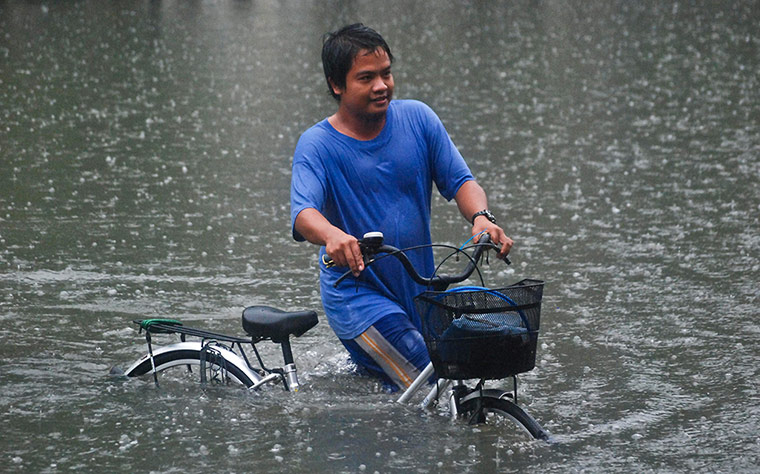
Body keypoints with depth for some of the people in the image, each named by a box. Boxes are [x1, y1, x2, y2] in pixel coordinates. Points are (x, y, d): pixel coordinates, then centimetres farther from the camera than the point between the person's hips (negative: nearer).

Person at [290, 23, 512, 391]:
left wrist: (481, 219, -24)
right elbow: (303, 213, -26)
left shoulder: (417, 118, -1)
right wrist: (332, 235, -49)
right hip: (356, 294, -5)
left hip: (419, 289, 5)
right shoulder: (317, 145, -12)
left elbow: (460, 180, -1)